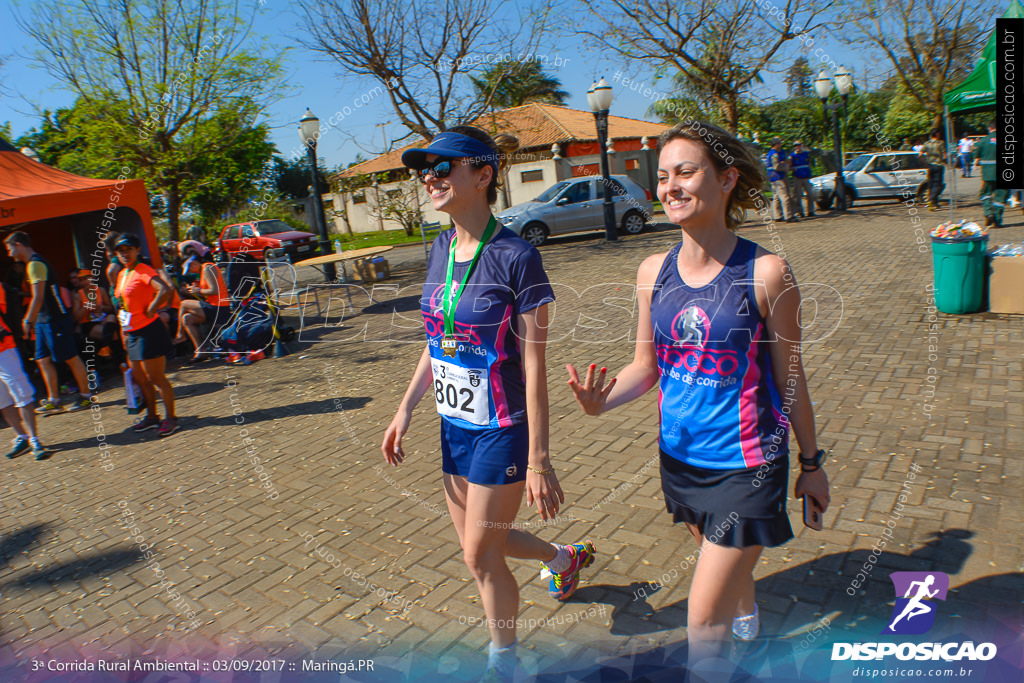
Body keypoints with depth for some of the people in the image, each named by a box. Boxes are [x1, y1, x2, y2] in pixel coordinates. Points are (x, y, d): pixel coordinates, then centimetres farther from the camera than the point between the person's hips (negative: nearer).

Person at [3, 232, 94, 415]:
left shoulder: (35, 264, -14)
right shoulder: (34, 263, 17)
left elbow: (38, 298, -20)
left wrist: (28, 321, -13)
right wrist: (31, 320, 22)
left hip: (55, 319, -10)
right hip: (44, 320, 10)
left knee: (71, 358, -2)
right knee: (43, 360, 9)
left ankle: (86, 396, 7)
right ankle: (53, 401, 13)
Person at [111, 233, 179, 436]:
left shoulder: (143, 271, -14)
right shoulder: (121, 274, 13)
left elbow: (165, 291, -32)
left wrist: (150, 311, -22)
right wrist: (124, 332, 21)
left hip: (148, 332, -9)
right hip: (132, 334, 9)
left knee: (156, 378, -3)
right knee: (140, 379, 16)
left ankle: (171, 418, 8)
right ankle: (152, 417, 28)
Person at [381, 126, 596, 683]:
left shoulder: (514, 256, -18)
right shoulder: (440, 249, 3)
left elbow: (533, 366, -18)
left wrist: (539, 460, -17)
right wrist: (406, 409, 10)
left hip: (502, 428, -7)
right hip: (454, 425, 7)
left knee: (481, 555, 8)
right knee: (476, 542, 21)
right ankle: (565, 558, 49)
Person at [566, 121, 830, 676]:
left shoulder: (765, 272, -16)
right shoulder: (654, 271, -4)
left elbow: (789, 375, -6)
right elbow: (646, 366, 4)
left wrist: (811, 462, 4)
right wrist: (600, 400, -16)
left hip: (746, 466, -5)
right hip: (679, 457, 5)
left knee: (702, 621, 0)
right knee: (727, 561, 31)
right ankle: (748, 622, 62)